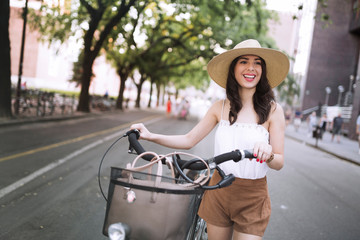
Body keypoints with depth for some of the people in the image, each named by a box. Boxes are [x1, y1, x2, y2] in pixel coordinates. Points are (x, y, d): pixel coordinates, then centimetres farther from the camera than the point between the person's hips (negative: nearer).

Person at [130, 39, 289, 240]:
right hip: (219, 190, 2)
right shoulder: (221, 107, 1)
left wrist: (268, 154, -30)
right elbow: (189, 140, 2)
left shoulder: (273, 110, -6)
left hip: (252, 198, -2)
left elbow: (279, 163, -7)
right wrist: (151, 136, -9)